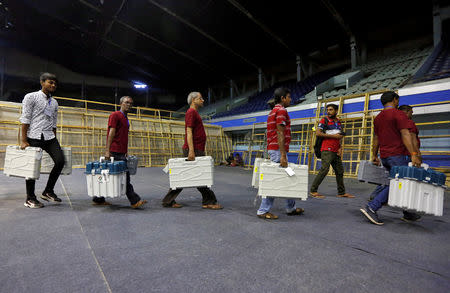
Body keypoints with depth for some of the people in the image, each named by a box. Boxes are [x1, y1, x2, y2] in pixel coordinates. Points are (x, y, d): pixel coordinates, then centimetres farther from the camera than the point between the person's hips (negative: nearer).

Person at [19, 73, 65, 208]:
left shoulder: (54, 103, 17)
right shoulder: (31, 97, 1)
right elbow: (25, 119, -5)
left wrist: (54, 140, 13)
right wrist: (23, 140, -10)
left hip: (49, 137, 5)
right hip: (34, 137, -5)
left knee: (60, 161, -8)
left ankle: (48, 191, 9)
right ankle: (30, 199, 13)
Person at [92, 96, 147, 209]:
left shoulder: (125, 118, 22)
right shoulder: (115, 115, -4)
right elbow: (111, 133, -13)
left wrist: (125, 152, 19)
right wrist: (107, 150, -19)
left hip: (121, 153, 9)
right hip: (115, 152, -9)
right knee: (125, 177, -7)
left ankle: (98, 199, 23)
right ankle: (135, 201, -4)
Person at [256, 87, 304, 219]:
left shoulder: (274, 111, 20)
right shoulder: (281, 110, -11)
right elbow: (280, 134, -19)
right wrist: (283, 155, -22)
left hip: (273, 149, 11)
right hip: (278, 149, -11)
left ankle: (291, 207, 28)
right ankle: (263, 211, 1)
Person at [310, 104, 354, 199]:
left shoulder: (339, 123, 18)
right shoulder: (324, 120, -1)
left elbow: (339, 137, 22)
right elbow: (318, 133, -13)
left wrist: (340, 148, 5)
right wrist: (333, 136, -13)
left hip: (336, 151, 7)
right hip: (327, 150, -7)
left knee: (340, 171, 11)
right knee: (324, 169, -15)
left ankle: (341, 192, 23)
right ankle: (313, 191, -9)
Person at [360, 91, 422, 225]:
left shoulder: (378, 118, 17)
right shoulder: (398, 114, -6)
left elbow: (376, 138, 18)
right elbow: (405, 135, -15)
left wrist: (375, 156, 21)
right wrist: (413, 154, -19)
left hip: (384, 156, 8)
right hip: (397, 155, -8)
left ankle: (408, 214, 22)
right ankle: (371, 208, -15)